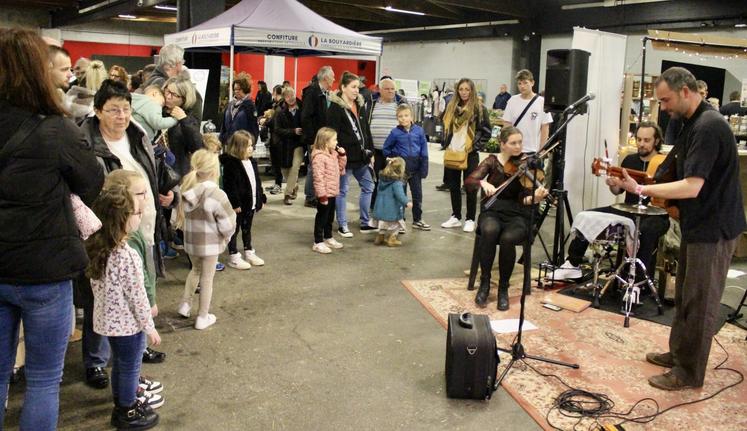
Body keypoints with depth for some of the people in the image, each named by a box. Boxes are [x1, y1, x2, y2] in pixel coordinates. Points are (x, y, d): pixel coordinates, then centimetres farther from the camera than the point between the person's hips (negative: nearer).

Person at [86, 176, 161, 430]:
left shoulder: (95, 249, -3)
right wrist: (150, 327, -11)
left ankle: (122, 404, 41)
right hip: (128, 323, -7)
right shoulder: (128, 256, -27)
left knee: (118, 365, 24)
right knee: (130, 369, 11)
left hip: (107, 320, 8)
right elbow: (137, 296, -22)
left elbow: (98, 287, 7)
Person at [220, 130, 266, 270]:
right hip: (238, 205, -8)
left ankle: (249, 252, 31)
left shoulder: (252, 162, 9)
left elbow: (257, 181, 15)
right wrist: (235, 204, -22)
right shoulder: (231, 164, -18)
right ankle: (234, 257, 12)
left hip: (251, 203, 8)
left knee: (247, 229, 20)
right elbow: (230, 185, -21)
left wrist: (261, 198, 12)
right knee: (234, 230, 4)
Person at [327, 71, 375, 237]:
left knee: (368, 186, 11)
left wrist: (370, 151, 11)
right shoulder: (335, 107, -10)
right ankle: (342, 226, 16)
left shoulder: (360, 105, 12)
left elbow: (366, 131, 15)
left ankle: (365, 223, 22)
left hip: (360, 155, 7)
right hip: (345, 155, -7)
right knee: (342, 191, 5)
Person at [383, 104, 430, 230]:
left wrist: (424, 168, -4)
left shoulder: (419, 130, -4)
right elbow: (386, 149, 4)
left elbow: (424, 149, -1)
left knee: (417, 194, 10)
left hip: (415, 167, 2)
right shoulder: (395, 132, -6)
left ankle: (417, 220, 23)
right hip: (401, 167, -2)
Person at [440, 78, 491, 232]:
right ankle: (456, 217, 23)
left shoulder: (479, 109, -6)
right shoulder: (451, 107, 8)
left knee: (470, 187, 2)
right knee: (453, 186, 11)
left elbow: (486, 132, -8)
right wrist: (445, 145, 7)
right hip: (452, 153, 5)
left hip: (470, 154, -5)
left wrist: (475, 147, -13)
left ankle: (470, 219, 12)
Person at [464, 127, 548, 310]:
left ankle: (503, 288, -12)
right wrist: (483, 183, -31)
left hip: (517, 215, 0)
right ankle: (484, 283, -17)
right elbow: (468, 183, -9)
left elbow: (524, 198, -11)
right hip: (492, 211, 1)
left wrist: (535, 198, -34)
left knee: (507, 238, -35)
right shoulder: (492, 161, 3)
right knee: (490, 230, -36)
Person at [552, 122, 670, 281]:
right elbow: (618, 191, 14)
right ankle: (573, 264, 2)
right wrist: (612, 184, -8)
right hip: (629, 210, 6)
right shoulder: (629, 160, 10)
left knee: (646, 230, -41)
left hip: (655, 214, -6)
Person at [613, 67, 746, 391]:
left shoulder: (708, 126, -23)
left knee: (699, 303, 2)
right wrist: (639, 182, 3)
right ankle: (678, 352, 36)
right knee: (684, 294, 20)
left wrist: (638, 189, -28)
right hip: (697, 224, 10)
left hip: (713, 230, -10)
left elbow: (692, 187, -29)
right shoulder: (692, 124, 9)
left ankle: (690, 372, 15)